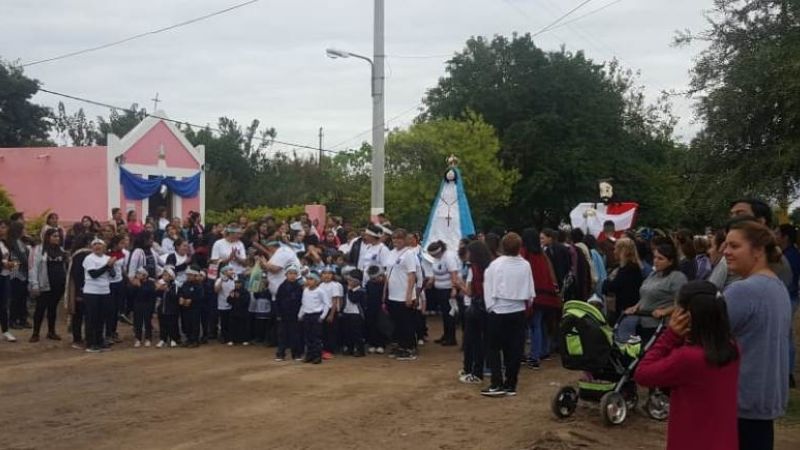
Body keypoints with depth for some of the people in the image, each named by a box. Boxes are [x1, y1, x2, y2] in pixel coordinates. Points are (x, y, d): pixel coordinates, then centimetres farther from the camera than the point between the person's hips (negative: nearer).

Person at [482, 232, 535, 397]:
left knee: (495, 348, 6)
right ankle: (510, 385, 12)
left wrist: (490, 306, 4)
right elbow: (530, 292, -1)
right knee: (515, 349, 9)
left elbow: (488, 288, -8)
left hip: (498, 311, -3)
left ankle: (497, 384, 0)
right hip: (518, 311, 3)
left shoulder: (495, 264, -11)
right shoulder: (525, 265, -5)